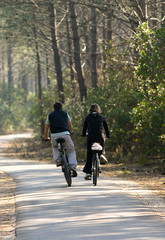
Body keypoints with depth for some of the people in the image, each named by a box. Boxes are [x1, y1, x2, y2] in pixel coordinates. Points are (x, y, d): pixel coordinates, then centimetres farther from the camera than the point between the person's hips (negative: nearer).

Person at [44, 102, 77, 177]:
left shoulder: (50, 115, 18)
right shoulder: (65, 113, 18)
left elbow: (46, 127, 21)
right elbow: (70, 125, 28)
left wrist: (46, 137, 35)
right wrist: (70, 133, 44)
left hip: (54, 135, 1)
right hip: (65, 134, -1)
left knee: (55, 147, 33)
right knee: (71, 151, 12)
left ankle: (58, 160, 10)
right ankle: (73, 166, -11)